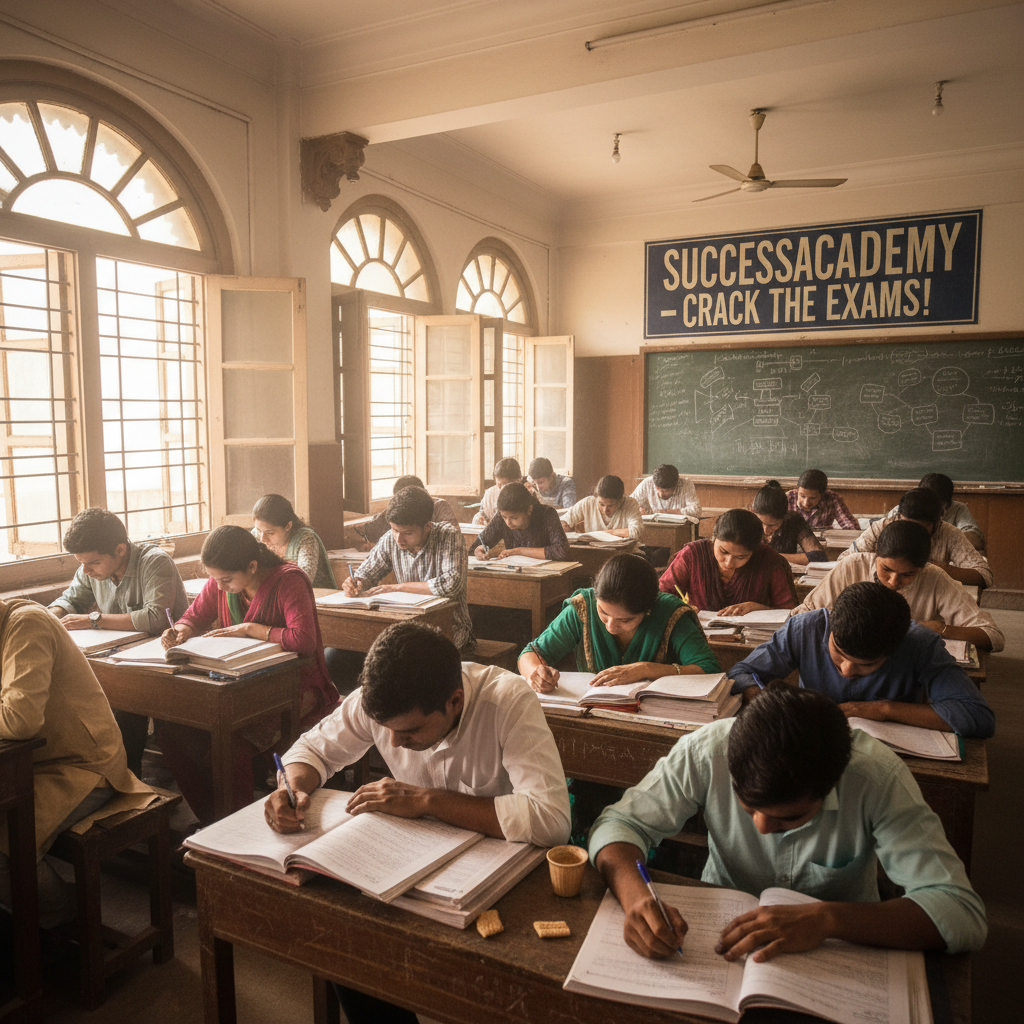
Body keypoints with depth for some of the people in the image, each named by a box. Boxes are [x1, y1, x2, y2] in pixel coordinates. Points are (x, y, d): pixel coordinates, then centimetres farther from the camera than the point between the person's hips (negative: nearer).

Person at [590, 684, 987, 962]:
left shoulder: (876, 774, -25)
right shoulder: (707, 750, -23)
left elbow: (963, 914, -27)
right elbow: (618, 824, -15)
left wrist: (828, 918, -39)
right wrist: (636, 896, -35)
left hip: (838, 952, 0)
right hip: (723, 933, 1)